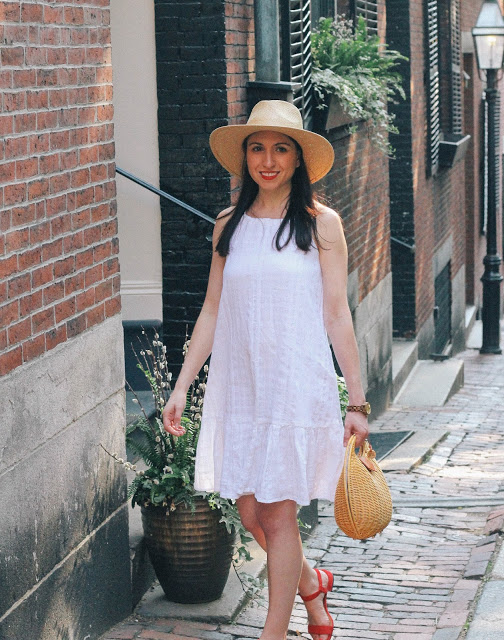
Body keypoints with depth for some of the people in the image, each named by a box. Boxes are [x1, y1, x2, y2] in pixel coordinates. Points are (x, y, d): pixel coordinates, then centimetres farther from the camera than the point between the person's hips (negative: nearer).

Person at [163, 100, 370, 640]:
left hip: (298, 385, -4)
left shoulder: (320, 223, -1)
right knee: (250, 513, 7)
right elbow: (212, 312, 12)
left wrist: (357, 402, -2)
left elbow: (337, 316, -1)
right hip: (239, 386, 4)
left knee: (278, 513, -4)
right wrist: (181, 387, 8)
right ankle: (310, 583, 35)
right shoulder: (229, 225, 9)